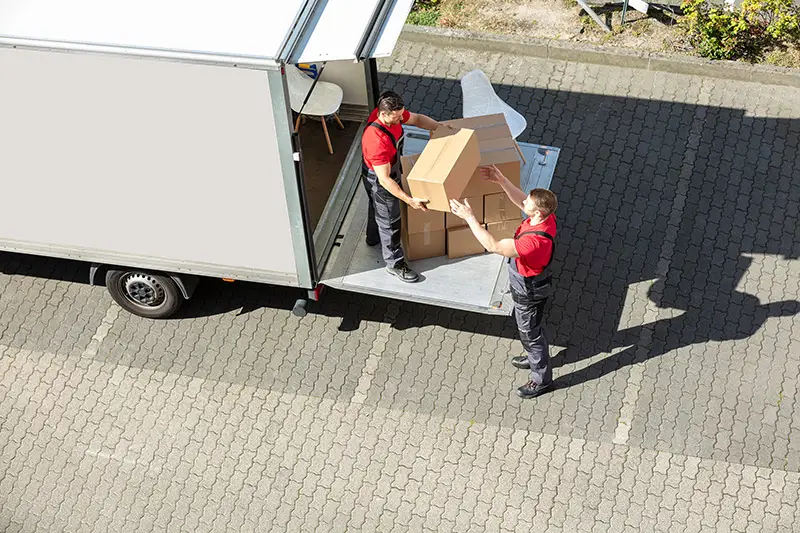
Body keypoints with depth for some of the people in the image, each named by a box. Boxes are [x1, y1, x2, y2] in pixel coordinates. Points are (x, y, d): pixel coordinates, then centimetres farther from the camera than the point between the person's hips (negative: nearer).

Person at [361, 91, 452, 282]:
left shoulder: (392, 113, -20)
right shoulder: (377, 141, -44)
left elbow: (417, 119, 0)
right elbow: (384, 180, -38)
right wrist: (409, 200, -38)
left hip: (390, 171, 8)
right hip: (378, 181, -8)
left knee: (377, 208, 33)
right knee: (390, 221, 10)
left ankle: (374, 238, 61)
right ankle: (394, 263, 31)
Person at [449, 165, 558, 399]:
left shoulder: (535, 241, -44)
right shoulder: (546, 216, -19)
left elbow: (494, 246, -40)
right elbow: (520, 201, 2)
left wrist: (469, 217, -38)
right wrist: (501, 180, -8)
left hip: (528, 292, -8)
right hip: (529, 285, 8)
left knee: (531, 333, 15)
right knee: (533, 328, 32)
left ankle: (541, 378, 37)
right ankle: (536, 358, 58)